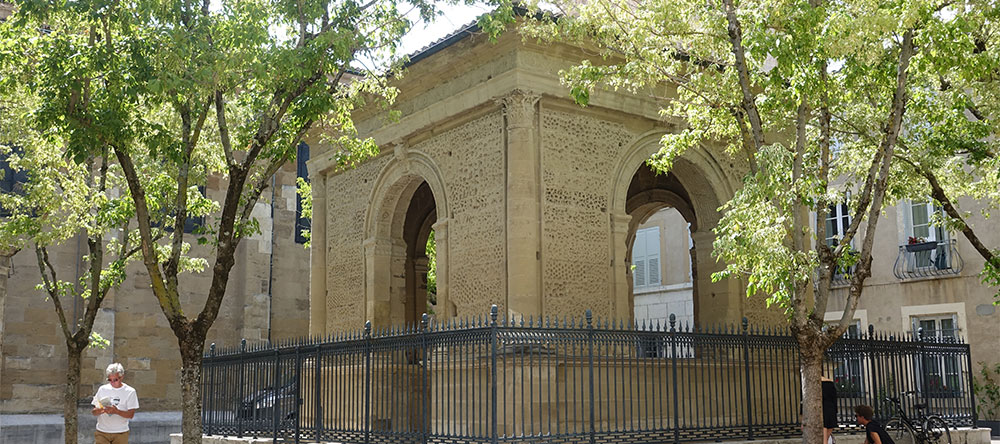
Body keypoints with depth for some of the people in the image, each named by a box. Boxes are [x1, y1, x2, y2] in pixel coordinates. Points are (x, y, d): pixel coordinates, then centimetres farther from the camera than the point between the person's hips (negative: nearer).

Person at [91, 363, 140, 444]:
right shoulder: (102, 389, 6)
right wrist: (99, 410, -17)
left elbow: (130, 414, -7)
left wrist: (116, 411, -25)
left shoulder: (130, 392, -2)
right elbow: (93, 412, 6)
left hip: (120, 434, -1)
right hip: (101, 432, 2)